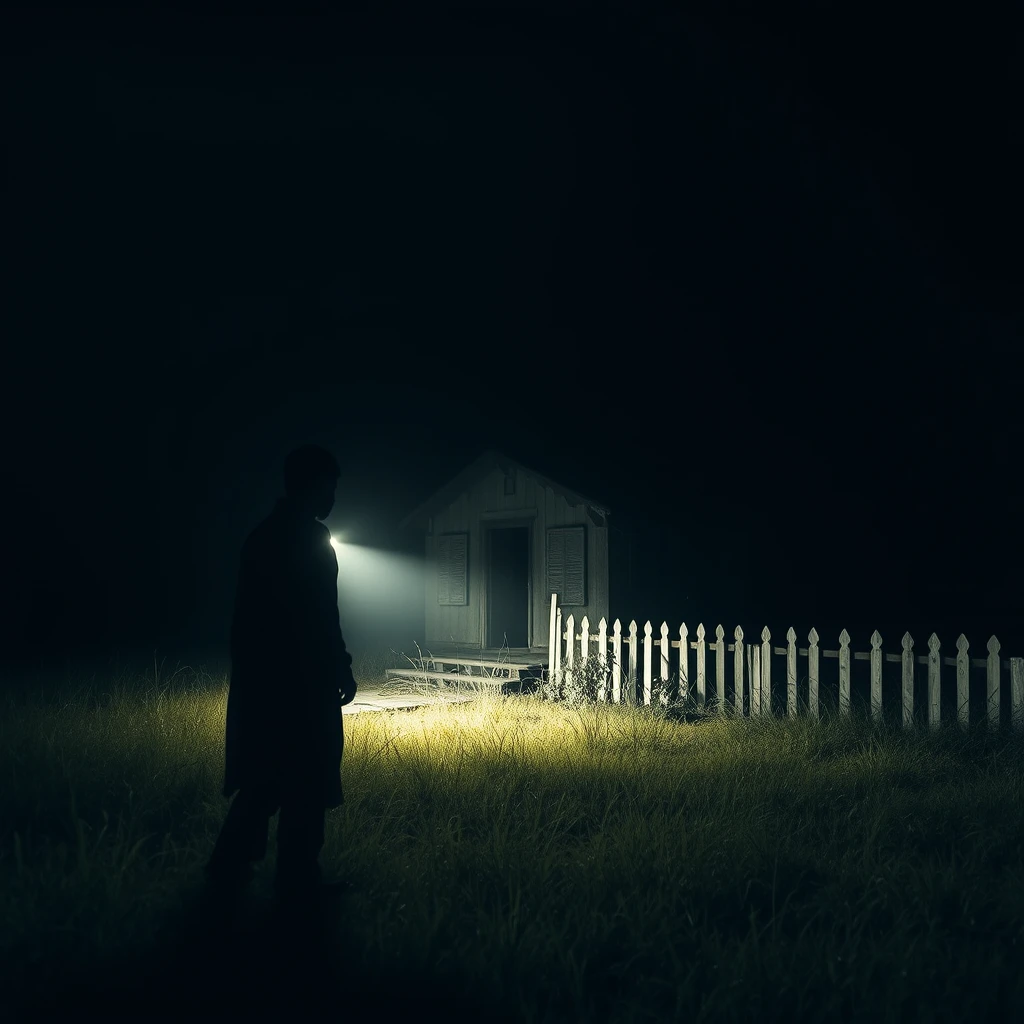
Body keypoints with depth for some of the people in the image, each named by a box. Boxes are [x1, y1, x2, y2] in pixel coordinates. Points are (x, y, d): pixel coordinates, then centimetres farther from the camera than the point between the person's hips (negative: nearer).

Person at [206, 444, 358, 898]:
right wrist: (342, 670, -9)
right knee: (304, 781, 2)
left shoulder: (262, 536, 11)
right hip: (302, 678, -8)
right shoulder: (312, 539, -14)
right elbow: (321, 617, -17)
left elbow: (251, 613, 15)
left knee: (264, 775, 17)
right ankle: (297, 875, 10)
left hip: (260, 674, 8)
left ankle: (230, 864, 19)